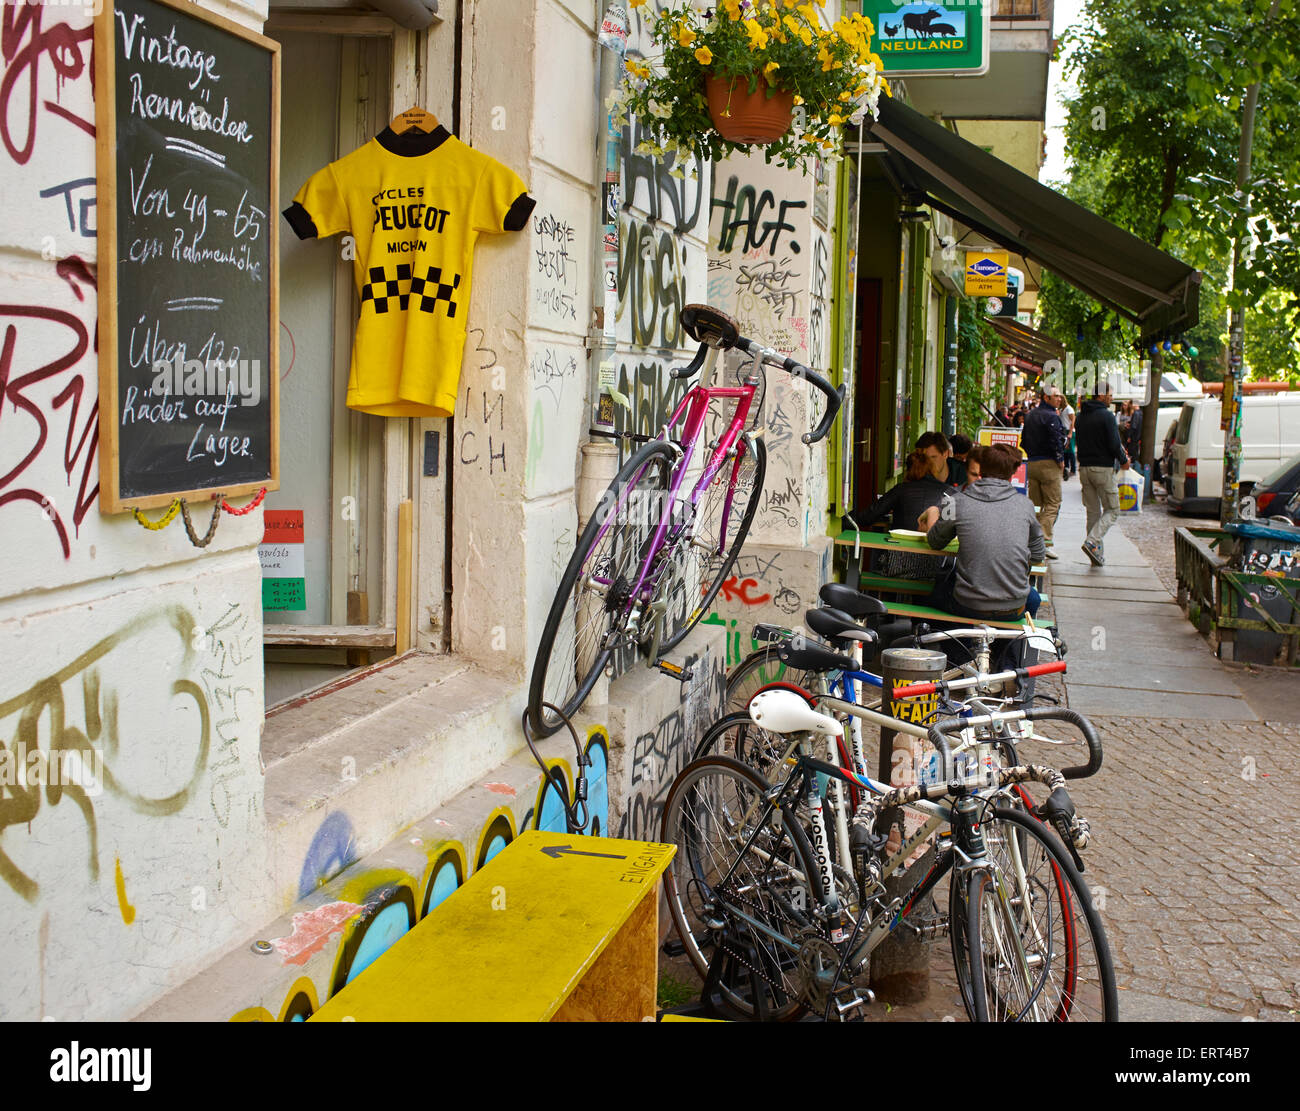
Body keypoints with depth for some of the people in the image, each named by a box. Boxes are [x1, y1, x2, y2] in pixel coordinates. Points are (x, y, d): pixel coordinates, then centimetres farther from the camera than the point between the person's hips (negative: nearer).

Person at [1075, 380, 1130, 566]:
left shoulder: (1081, 417, 11)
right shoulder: (1107, 416, -13)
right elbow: (1114, 445, -16)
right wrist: (1124, 460, 3)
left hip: (1084, 467, 7)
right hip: (1103, 469, -7)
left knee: (1093, 511, 11)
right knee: (1112, 511, 3)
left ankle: (1098, 556, 11)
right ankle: (1092, 542, -17)